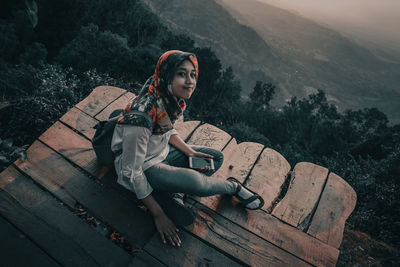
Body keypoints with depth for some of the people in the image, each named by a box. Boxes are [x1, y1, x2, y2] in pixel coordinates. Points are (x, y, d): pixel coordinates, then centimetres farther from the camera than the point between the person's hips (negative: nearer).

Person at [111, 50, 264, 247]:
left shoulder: (171, 99, -11)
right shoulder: (142, 116, -34)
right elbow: (132, 172, -26)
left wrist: (189, 152, -9)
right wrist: (158, 215, -19)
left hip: (162, 151, 8)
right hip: (143, 166, -7)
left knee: (216, 158, 2)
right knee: (195, 181, -32)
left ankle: (166, 194, -7)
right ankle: (234, 187, 2)